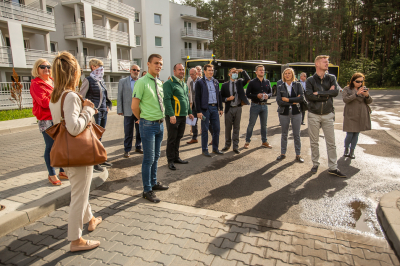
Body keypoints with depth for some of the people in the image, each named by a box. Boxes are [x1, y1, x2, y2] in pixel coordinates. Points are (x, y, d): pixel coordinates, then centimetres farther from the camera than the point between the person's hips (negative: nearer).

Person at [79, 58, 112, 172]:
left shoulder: (101, 80, 14)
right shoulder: (88, 80, -8)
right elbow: (81, 97, -10)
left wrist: (107, 106, 13)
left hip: (104, 112, 7)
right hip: (94, 113, -7)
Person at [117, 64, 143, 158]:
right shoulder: (123, 81, 7)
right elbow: (120, 97, 4)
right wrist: (120, 110, -2)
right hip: (129, 111, -1)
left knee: (140, 131, 9)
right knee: (128, 133, 5)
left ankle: (138, 147, 26)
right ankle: (127, 150, 17)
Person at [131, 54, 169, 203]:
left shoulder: (159, 83, 11)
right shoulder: (142, 82, -12)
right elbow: (134, 107, -12)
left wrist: (161, 119, 13)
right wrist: (143, 119, 1)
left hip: (160, 124, 7)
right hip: (148, 125, -7)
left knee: (156, 156, 17)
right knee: (149, 159, 0)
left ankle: (153, 183, 34)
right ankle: (147, 190, 14)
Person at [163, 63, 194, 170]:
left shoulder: (184, 84, 17)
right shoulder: (169, 84, -9)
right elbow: (167, 100, -17)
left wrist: (189, 112, 19)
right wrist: (171, 115, -23)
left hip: (183, 116, 8)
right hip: (173, 116, -7)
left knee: (178, 137, 15)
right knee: (172, 138, 1)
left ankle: (176, 157, 28)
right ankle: (170, 160, 11)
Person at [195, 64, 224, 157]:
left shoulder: (216, 82, 14)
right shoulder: (200, 82, -3)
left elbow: (219, 95, 17)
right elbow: (197, 98, -7)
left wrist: (220, 108, 12)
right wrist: (199, 111, -13)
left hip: (215, 108, 5)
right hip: (205, 108, -5)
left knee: (216, 129, 7)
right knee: (205, 130, 2)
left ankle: (215, 148, 21)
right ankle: (205, 150, 13)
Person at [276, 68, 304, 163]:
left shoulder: (298, 85, 3)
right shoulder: (280, 87, 3)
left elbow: (301, 98, -11)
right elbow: (279, 101, -10)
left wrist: (288, 99, -13)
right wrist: (294, 101, -12)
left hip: (296, 112, 0)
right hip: (284, 113, 0)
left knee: (296, 134, 4)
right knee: (284, 134, 9)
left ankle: (298, 155, 15)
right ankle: (283, 153, 20)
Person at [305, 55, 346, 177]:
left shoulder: (331, 78, 5)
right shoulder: (310, 80, -2)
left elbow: (336, 92, -13)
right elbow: (309, 96, -17)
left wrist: (318, 93, -15)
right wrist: (327, 94, -14)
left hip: (328, 114, 2)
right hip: (313, 115, -1)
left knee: (331, 142, 4)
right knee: (314, 142, 8)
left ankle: (333, 167, 13)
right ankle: (315, 164, 22)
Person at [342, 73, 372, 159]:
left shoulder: (364, 89, 10)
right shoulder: (347, 89, -1)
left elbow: (369, 101, 6)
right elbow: (345, 99, -16)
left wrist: (367, 95, -15)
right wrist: (356, 94, -26)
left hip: (361, 116, 4)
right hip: (350, 115, -4)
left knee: (356, 134, 7)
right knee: (349, 134, -4)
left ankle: (352, 151, 18)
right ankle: (346, 149, 20)